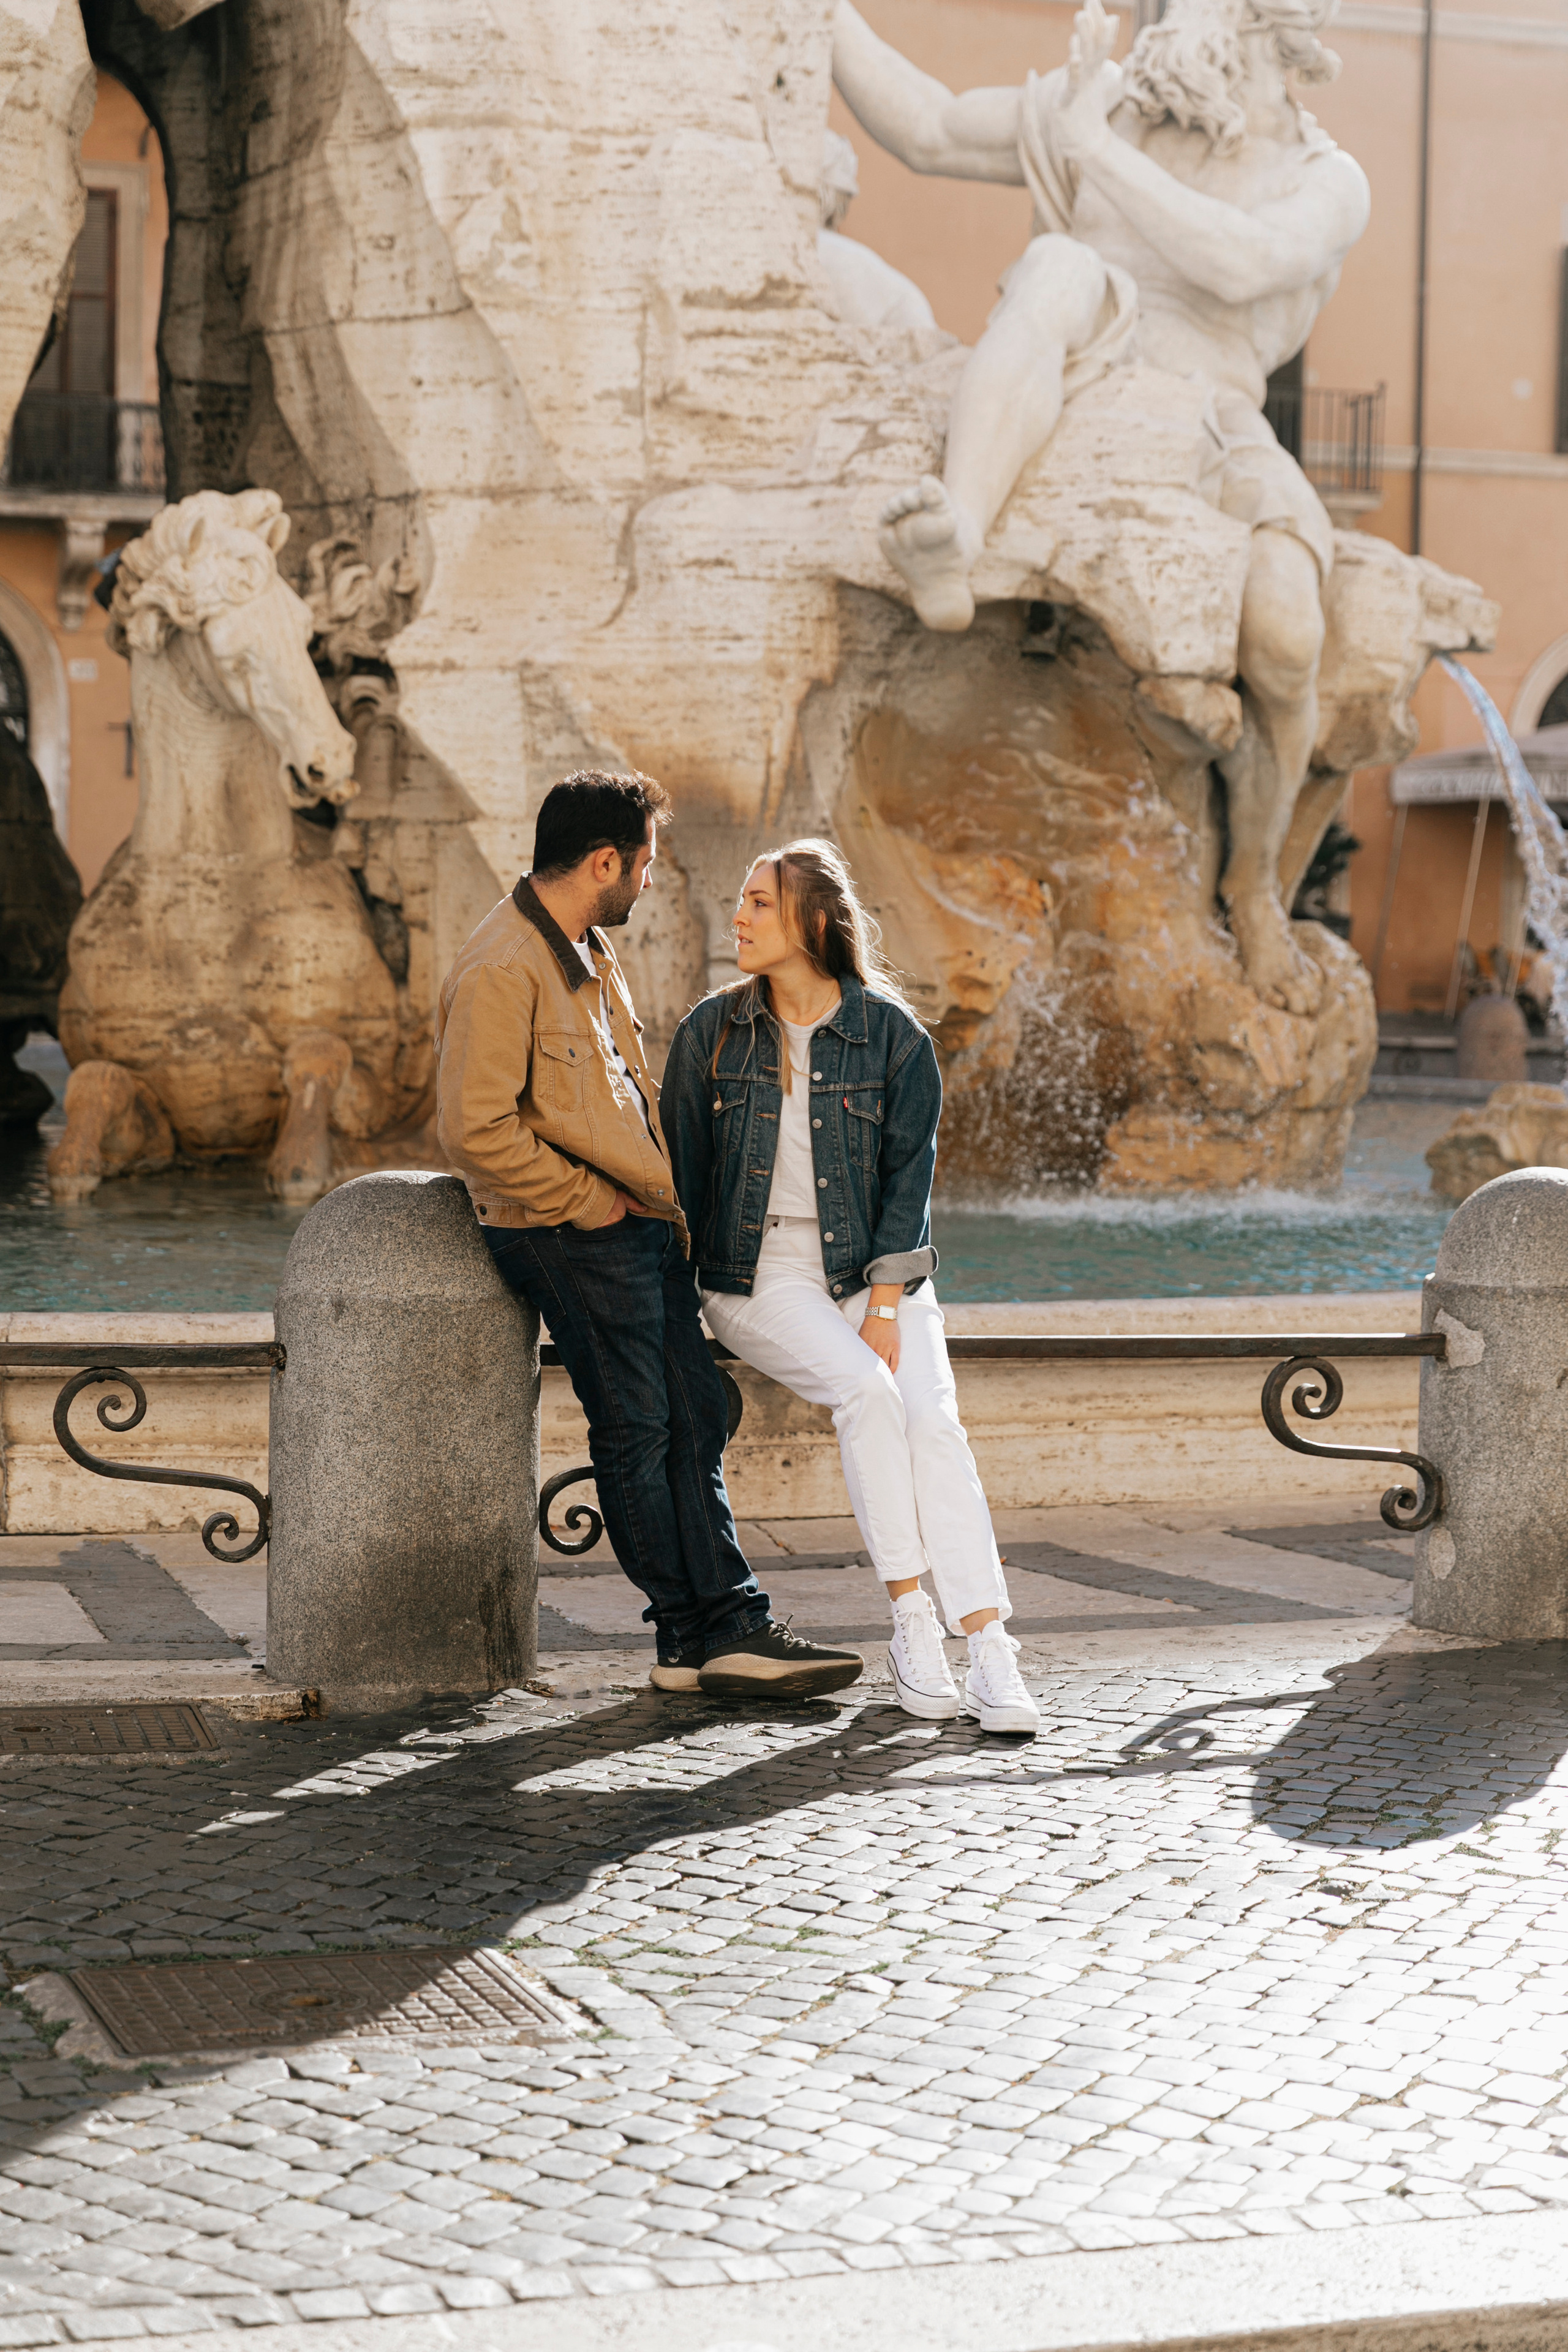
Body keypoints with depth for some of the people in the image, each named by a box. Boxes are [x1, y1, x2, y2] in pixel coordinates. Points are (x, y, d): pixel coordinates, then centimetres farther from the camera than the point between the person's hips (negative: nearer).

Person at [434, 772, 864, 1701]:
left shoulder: (591, 953, 14)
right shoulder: (501, 972, -18)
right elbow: (476, 1129, -23)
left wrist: (669, 1195, 14)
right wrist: (588, 1202, -16)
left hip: (644, 1223, 10)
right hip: (574, 1238, -10)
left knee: (696, 1419, 8)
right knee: (637, 1432, -2)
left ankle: (728, 1631, 11)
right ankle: (695, 1636, 7)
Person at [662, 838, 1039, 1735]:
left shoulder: (892, 1034, 0)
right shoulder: (713, 1032, 3)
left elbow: (908, 1173, -1)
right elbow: (684, 1169, 7)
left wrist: (886, 1303, -12)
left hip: (873, 1265, 1)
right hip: (761, 1272, 0)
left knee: (934, 1416, -24)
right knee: (869, 1391, -28)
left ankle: (991, 1654, -28)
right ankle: (912, 1621, -20)